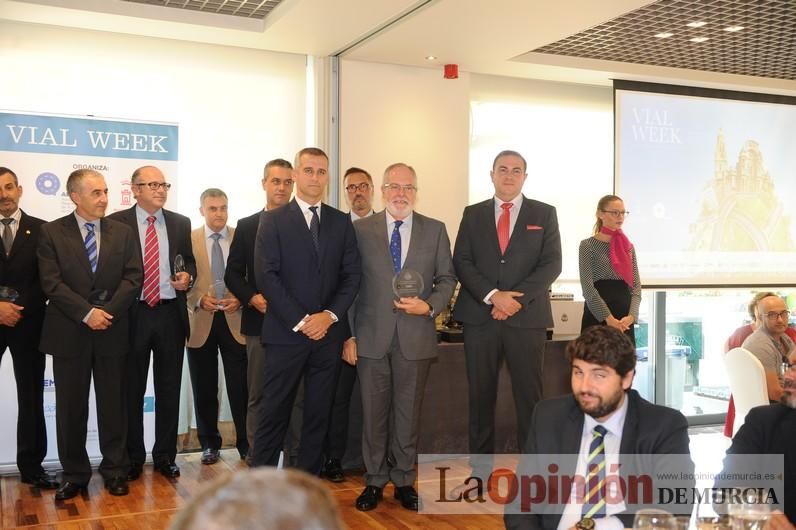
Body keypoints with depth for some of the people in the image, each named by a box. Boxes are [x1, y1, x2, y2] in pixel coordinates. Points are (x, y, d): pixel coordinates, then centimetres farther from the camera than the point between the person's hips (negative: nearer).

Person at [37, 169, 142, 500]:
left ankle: (115, 470, 19)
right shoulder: (52, 233, 1)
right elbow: (51, 282, -7)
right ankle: (74, 474, 19)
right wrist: (87, 313, -15)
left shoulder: (122, 232, 8)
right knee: (70, 407, 6)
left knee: (113, 404, 7)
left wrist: (107, 311, -12)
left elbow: (133, 278, 0)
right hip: (69, 332, -1)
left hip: (112, 331, 1)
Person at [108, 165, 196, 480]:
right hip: (133, 314, -2)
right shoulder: (117, 223, -1)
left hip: (171, 314, 2)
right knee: (132, 390, 7)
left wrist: (187, 276, -8)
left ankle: (165, 456, 21)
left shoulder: (181, 224, 8)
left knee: (169, 390, 9)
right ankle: (133, 458, 21)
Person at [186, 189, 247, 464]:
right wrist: (199, 300, -13)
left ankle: (246, 442, 14)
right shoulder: (188, 240, 4)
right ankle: (209, 443, 23)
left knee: (241, 387, 1)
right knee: (204, 388, 9)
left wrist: (240, 300, -11)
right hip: (201, 322, 1)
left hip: (236, 320, -1)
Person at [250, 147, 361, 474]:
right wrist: (300, 321, -13)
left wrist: (330, 315, -9)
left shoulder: (342, 222, 10)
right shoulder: (273, 221, 1)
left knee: (319, 414, 10)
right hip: (285, 333, -3)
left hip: (328, 333, 3)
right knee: (274, 414, 1)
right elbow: (266, 276, -7)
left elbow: (352, 275, 6)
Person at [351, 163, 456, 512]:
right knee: (373, 412, 8)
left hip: (416, 336, 1)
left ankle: (404, 480, 24)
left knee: (408, 411, 10)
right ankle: (375, 480, 23)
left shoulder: (435, 230, 5)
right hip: (372, 336, 0)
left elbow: (447, 278, 8)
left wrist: (429, 306, -11)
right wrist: (349, 334, -1)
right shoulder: (361, 229, 2)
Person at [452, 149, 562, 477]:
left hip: (527, 318, -1)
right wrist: (492, 296, -11)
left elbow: (552, 264, 0)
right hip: (480, 317, 2)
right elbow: (462, 262, 4)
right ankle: (480, 467, 16)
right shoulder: (473, 214, 12)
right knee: (480, 396, 6)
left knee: (529, 397, 0)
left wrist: (517, 299, -12)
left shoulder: (544, 214, 8)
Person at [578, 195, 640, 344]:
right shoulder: (588, 245, -2)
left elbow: (636, 285, 8)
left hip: (625, 321, 5)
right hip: (597, 317, -5)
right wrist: (608, 318, -17)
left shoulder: (628, 247, 14)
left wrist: (631, 315, -9)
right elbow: (588, 287, -10)